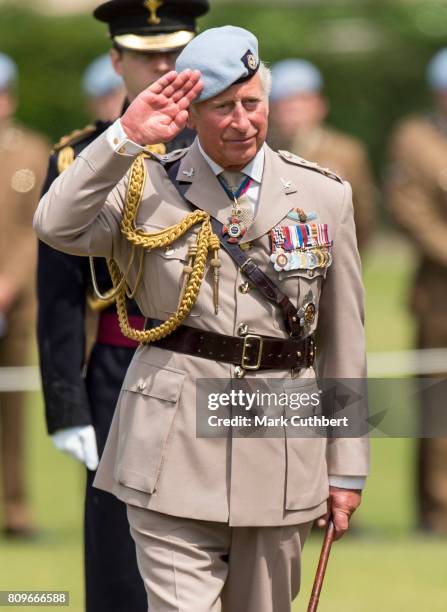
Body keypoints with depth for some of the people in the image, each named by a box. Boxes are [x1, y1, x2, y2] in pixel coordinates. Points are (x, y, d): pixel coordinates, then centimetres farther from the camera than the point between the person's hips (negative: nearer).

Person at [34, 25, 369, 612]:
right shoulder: (150, 185, 4)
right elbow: (57, 227, -14)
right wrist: (127, 138, -18)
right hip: (174, 448, -2)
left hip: (281, 453, 2)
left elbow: (344, 341, 10)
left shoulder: (324, 196, 7)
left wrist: (347, 467, 9)